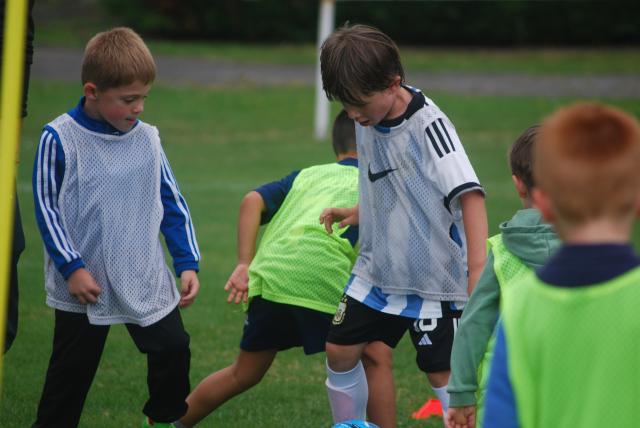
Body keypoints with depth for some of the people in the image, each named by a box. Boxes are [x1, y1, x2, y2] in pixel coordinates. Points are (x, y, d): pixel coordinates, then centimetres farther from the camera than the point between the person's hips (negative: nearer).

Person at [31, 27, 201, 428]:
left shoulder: (147, 139, -1)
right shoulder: (60, 139, -14)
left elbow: (172, 204, 7)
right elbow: (47, 207, -9)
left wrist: (188, 263, 2)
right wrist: (71, 268, -14)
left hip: (147, 282, 3)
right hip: (84, 286, -3)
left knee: (174, 349, 5)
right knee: (72, 370, 7)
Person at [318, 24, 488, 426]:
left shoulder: (428, 125, -24)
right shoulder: (368, 120, -1)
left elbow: (469, 193, -33)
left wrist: (478, 268, -42)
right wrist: (358, 213, 3)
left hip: (434, 278, -7)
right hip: (378, 269, 7)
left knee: (443, 374, -5)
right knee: (340, 352, 11)